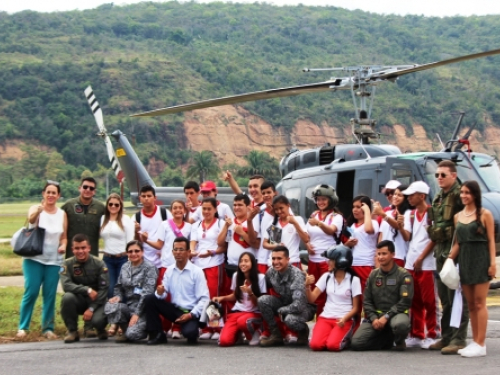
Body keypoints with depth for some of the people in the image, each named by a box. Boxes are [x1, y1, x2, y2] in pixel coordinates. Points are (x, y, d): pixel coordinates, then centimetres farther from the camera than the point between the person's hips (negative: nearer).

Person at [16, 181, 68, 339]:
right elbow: (31, 219, -30)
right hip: (34, 258, -3)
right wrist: (38, 211, -52)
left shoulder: (62, 214, 4)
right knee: (31, 292, -8)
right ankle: (23, 327, 0)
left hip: (54, 261, 3)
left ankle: (48, 328, 9)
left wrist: (63, 246, -10)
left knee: (50, 295, 2)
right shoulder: (35, 209, -6)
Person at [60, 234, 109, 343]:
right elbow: (66, 285, -20)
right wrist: (87, 290, -30)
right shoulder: (68, 264, -6)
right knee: (67, 297, -32)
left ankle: (101, 330, 10)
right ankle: (72, 331, -11)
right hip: (78, 300, 1)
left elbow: (103, 289, -10)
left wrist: (91, 308, -19)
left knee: (97, 320, -31)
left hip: (96, 301, -1)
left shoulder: (99, 264, -7)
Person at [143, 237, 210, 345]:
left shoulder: (197, 271, -9)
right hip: (175, 310, 5)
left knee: (188, 332, -35)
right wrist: (160, 293, -23)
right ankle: (157, 335, -4)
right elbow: (162, 294, 2)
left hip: (191, 312, -5)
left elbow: (204, 299, -11)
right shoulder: (169, 271, 6)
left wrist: (191, 315, -21)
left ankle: (192, 333, 6)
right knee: (150, 299, -12)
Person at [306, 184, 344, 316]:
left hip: (328, 260, -6)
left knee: (327, 293, -7)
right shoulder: (313, 215, 14)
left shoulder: (336, 217, -6)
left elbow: (331, 230, -26)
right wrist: (307, 244, -3)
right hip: (313, 260, 6)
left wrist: (319, 223, -45)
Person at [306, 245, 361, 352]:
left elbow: (355, 308, -2)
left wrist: (344, 319, -20)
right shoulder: (326, 277, 6)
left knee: (333, 345, -28)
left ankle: (345, 338, 5)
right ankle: (332, 335, 8)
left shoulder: (354, 280, -4)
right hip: (326, 317, 3)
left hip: (345, 319, -3)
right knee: (315, 344, -24)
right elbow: (312, 299, 3)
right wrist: (307, 286, -16)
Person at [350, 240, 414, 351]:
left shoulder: (403, 275, -3)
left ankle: (399, 342, -3)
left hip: (396, 314, -4)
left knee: (400, 324, -42)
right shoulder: (373, 275, 10)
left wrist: (386, 317, -18)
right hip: (375, 315, 4)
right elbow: (367, 301, 10)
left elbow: (405, 301, -11)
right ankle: (387, 340, 10)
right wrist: (373, 318, -8)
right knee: (356, 343, -17)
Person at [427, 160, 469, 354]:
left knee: (457, 297, -7)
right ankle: (446, 337, 20)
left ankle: (458, 339, -6)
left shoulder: (459, 196, -9)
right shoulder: (438, 199, 17)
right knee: (444, 298, 13)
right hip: (440, 252, 9)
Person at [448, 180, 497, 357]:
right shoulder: (458, 216, 12)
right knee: (470, 304, 8)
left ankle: (481, 345, -4)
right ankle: (475, 341, 13)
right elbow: (458, 243, 13)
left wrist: (493, 263, -13)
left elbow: (491, 240, -6)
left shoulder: (485, 214, -3)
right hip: (464, 261, 6)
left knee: (479, 303, -6)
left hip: (480, 260, -6)